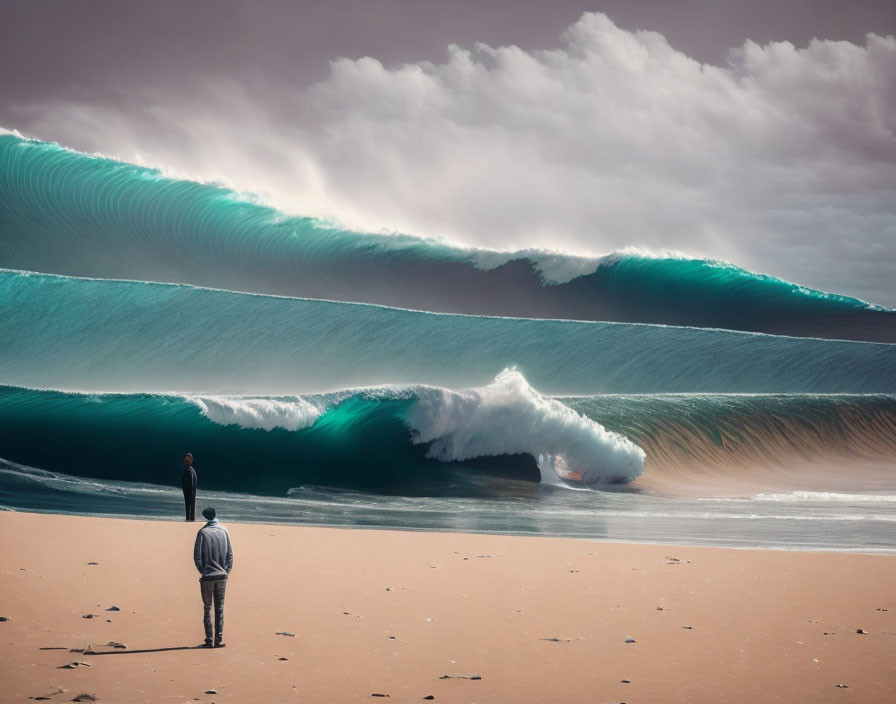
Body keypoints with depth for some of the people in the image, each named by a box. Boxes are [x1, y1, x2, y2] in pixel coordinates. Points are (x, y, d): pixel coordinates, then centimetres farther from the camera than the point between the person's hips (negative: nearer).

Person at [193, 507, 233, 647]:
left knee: (207, 608, 5)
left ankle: (209, 640, 3)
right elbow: (230, 554, 4)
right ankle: (219, 639, 4)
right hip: (222, 575, 3)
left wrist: (202, 571, 2)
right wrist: (226, 570, 10)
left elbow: (197, 556, -9)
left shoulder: (203, 532, -8)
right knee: (220, 608, 7)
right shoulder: (224, 531, 2)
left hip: (207, 576, -3)